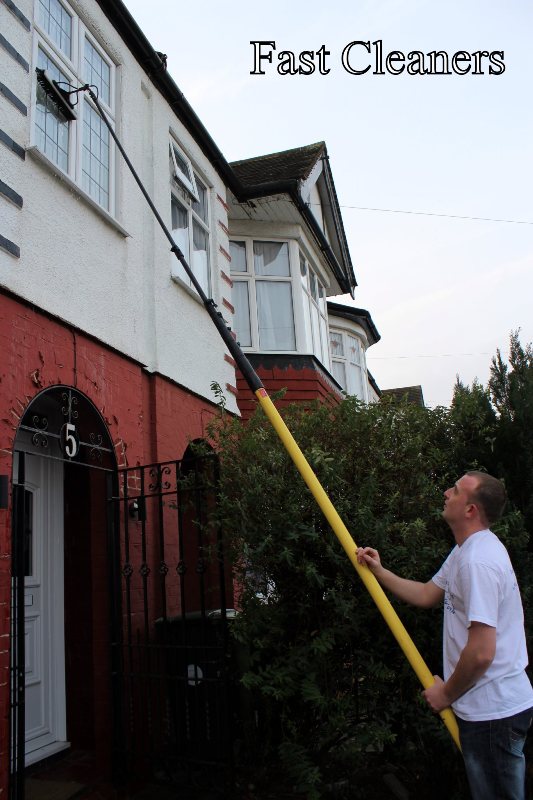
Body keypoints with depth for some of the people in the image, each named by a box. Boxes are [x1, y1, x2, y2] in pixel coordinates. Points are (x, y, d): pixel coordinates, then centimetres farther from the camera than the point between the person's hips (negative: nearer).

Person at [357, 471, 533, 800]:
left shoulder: (478, 560, -26)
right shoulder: (466, 550, 9)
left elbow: (481, 653, -29)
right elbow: (426, 594, 20)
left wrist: (447, 693, -14)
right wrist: (379, 571, 13)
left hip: (494, 711, -10)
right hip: (495, 705, 10)